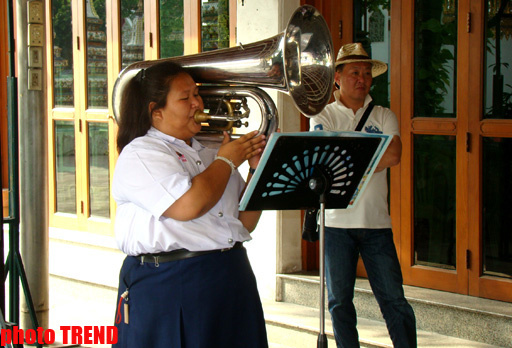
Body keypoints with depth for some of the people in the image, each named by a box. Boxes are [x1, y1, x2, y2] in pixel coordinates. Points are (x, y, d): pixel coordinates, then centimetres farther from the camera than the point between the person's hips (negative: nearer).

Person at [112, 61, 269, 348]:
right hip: (168, 289, -7)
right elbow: (189, 205, -21)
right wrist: (227, 161, -6)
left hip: (232, 282, 7)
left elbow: (244, 224, 17)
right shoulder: (140, 154, -6)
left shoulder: (208, 155, 17)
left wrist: (257, 170, 5)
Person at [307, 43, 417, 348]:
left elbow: (394, 155, -8)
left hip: (377, 222, 1)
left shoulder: (384, 116, 10)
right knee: (339, 301, 5)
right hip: (336, 222, -1)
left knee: (394, 299, 1)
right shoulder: (323, 116, 6)